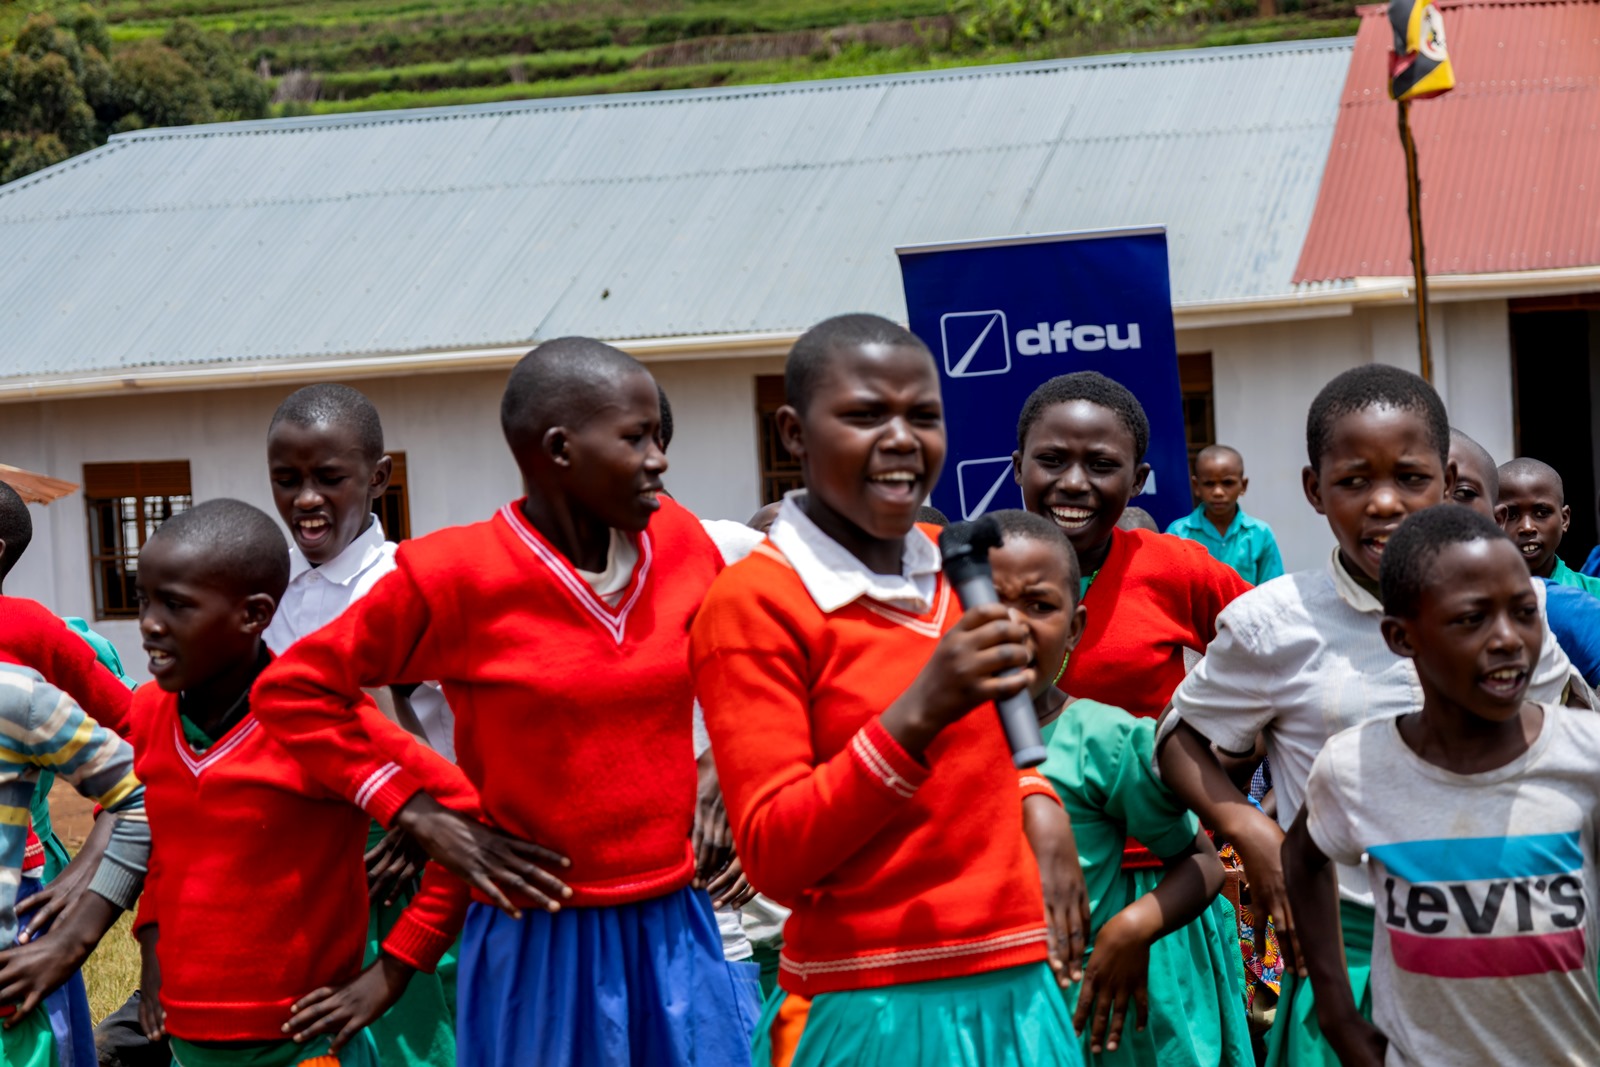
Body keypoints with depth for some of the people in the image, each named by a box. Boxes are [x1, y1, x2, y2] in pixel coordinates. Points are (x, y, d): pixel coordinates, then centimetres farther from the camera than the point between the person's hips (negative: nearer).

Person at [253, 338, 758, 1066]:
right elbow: (292, 691, -4)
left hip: (675, 931, 4)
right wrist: (423, 816, -9)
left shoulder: (677, 543, 1)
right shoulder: (459, 576, -11)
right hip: (543, 946, -4)